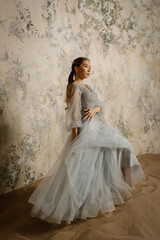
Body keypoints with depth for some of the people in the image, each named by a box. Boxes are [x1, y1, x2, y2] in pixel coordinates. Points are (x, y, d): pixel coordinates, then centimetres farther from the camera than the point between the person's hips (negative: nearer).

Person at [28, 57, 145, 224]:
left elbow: (101, 105, 11)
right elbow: (74, 116, -17)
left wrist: (96, 109, -13)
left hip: (98, 128, 10)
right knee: (81, 168, -5)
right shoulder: (74, 87, -12)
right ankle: (70, 207, 8)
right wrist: (76, 139, -20)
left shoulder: (86, 87, 16)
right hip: (86, 130, -10)